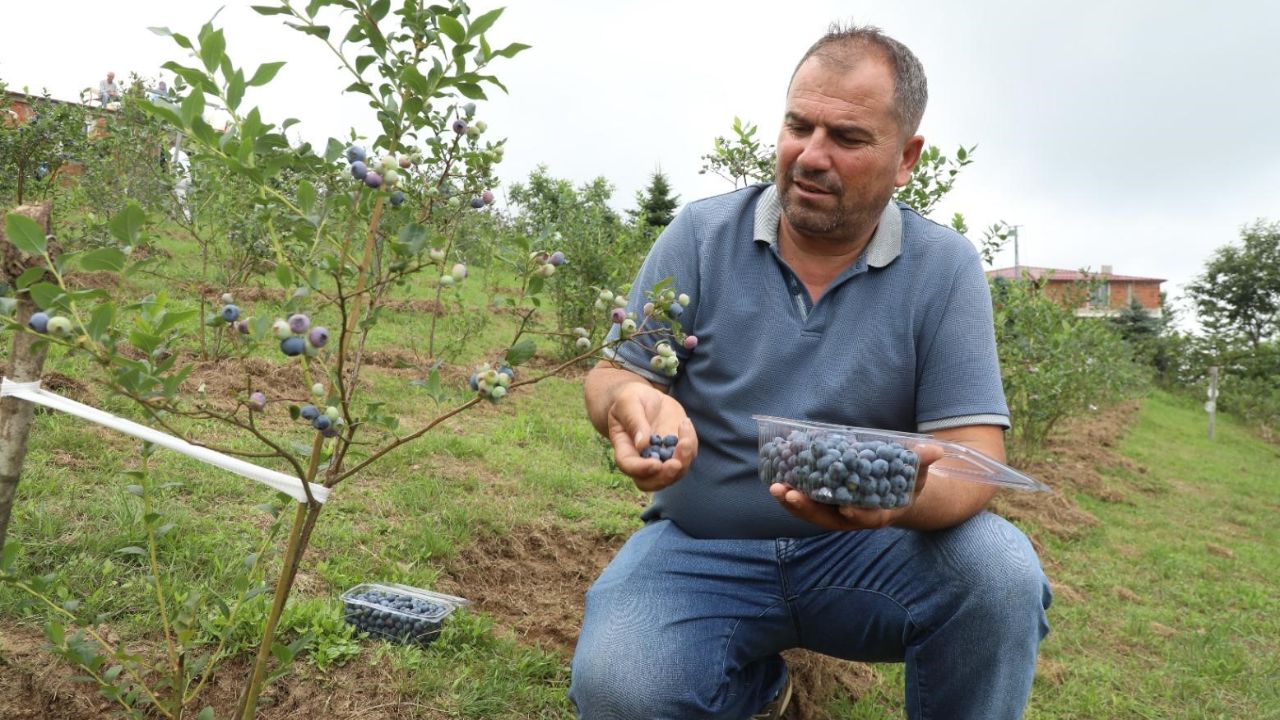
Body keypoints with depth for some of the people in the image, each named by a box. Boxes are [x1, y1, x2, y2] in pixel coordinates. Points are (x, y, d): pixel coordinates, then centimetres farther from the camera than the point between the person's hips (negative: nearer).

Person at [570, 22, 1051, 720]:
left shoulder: (944, 268, -5)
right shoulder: (701, 235, -3)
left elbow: (972, 456, -10)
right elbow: (615, 374, -1)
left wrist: (908, 498, -35)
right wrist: (633, 405, -28)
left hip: (865, 551, 0)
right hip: (702, 550, 1)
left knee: (1001, 572, -28)